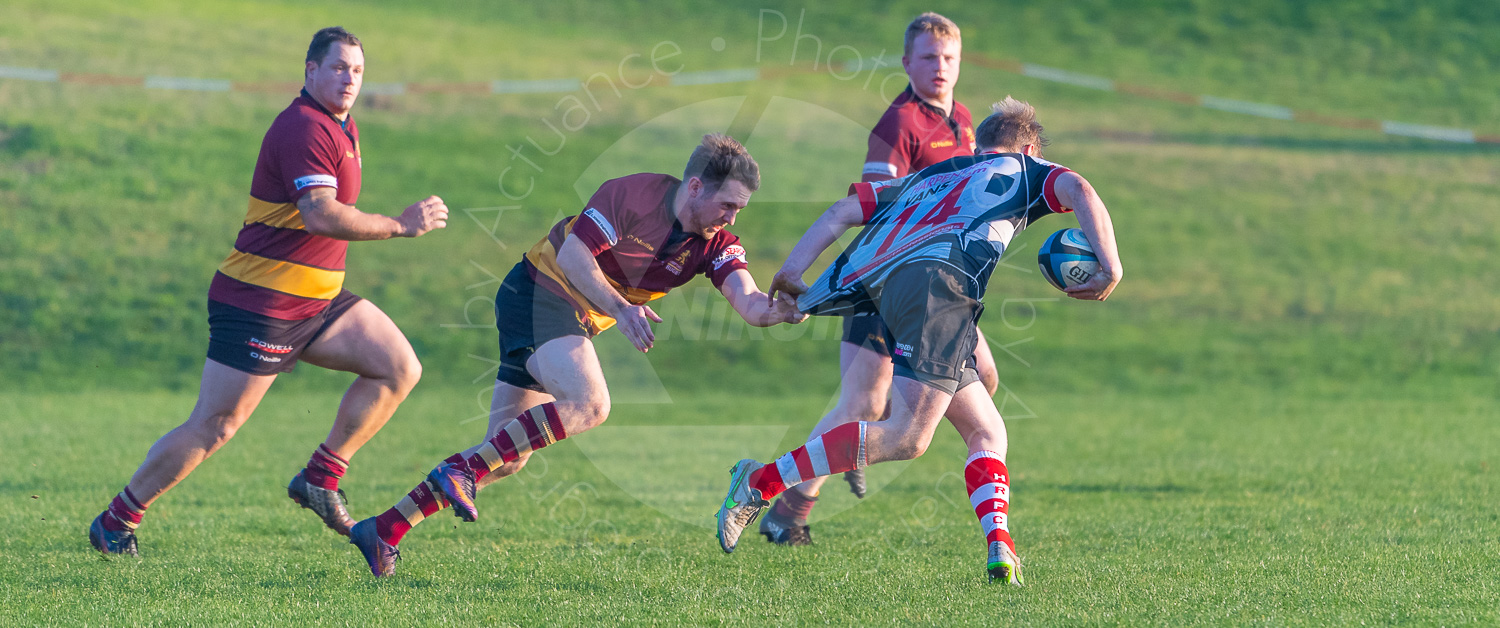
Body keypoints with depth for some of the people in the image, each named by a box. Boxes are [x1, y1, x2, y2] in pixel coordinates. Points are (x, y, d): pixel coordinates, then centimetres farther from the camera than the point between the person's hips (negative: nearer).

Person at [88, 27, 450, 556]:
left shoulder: (340, 128, 15)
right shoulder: (305, 129, -18)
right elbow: (321, 216, -30)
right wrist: (400, 226, -26)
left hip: (315, 303, 9)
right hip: (258, 307, -9)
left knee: (400, 368, -3)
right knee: (213, 427, -6)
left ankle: (320, 478, 3)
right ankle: (115, 521, 8)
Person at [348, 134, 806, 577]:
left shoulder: (716, 244, -2)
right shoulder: (632, 194, -19)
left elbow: (747, 302, -16)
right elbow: (572, 254, -22)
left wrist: (779, 311, -38)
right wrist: (621, 309, -32)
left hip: (577, 321, 7)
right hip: (538, 293, -7)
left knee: (506, 459, 3)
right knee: (589, 404, -30)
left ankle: (384, 529, 7)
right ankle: (463, 470, -22)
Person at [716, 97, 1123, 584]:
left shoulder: (926, 179, 39)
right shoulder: (1025, 171, 27)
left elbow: (843, 211, 28)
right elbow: (1078, 190, 6)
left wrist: (790, 274, 22)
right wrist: (1110, 267, 0)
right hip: (937, 275, -6)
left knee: (987, 432, 11)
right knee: (905, 437, -14)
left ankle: (1000, 550, -8)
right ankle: (762, 482, -17)